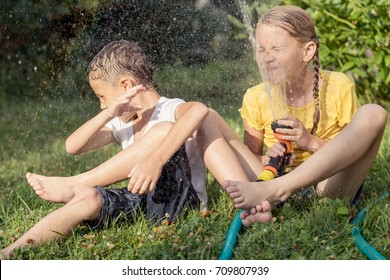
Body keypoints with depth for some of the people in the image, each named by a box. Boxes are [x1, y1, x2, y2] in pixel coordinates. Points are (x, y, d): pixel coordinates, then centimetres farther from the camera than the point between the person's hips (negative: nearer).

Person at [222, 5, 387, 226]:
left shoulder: (338, 87, -5)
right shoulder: (256, 98, -1)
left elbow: (356, 151, -2)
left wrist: (312, 142, -19)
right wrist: (266, 160, -17)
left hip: (331, 185, -2)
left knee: (374, 113, -26)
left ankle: (274, 189, -36)